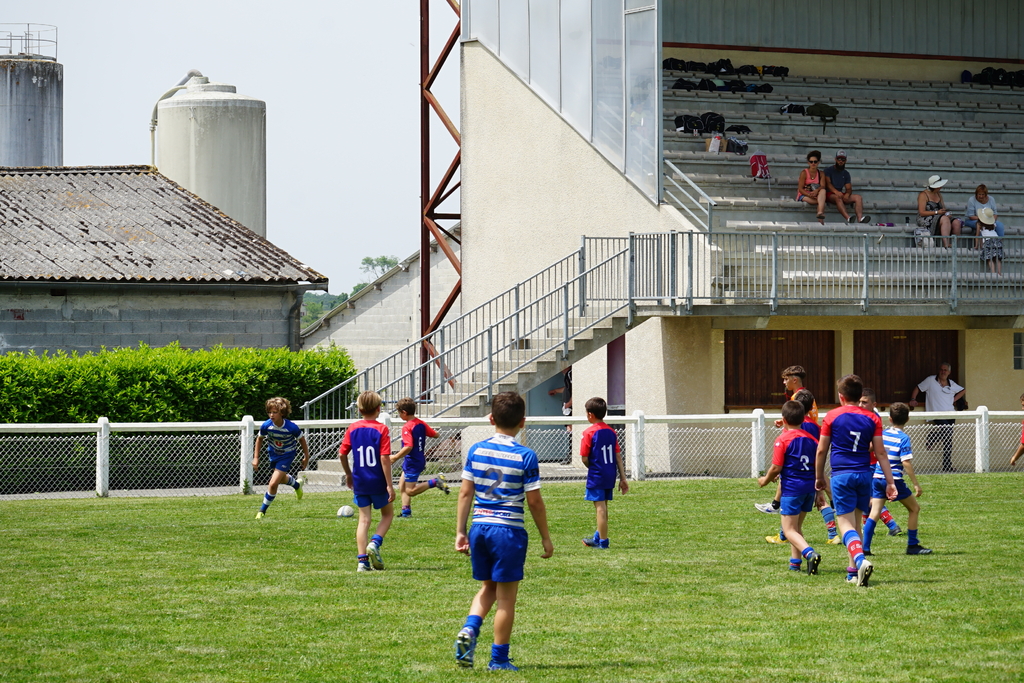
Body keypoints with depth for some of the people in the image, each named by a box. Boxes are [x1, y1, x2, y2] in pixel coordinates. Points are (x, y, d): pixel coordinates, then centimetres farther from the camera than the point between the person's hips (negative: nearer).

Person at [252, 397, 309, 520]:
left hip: (287, 455, -4)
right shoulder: (266, 426, -24)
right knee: (281, 479, 27)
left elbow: (302, 440, -11)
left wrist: (306, 457, -1)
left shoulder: (291, 427, -31)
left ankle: (262, 511, 4)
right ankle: (297, 484, 61)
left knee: (273, 484, -13)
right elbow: (259, 439, -2)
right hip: (274, 453, 4)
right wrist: (256, 457, -3)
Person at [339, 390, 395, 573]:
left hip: (359, 482, 3)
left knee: (364, 519, 8)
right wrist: (389, 485, -12)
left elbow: (342, 454, 3)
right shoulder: (381, 429, -10)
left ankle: (362, 560, 0)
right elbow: (385, 458, -16)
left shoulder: (353, 428, 1)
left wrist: (348, 474, 21)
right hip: (378, 482, -3)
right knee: (388, 514, 16)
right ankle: (375, 543, -8)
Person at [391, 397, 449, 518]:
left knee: (410, 491, -4)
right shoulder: (421, 424, 4)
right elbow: (435, 435, 13)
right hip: (420, 458, 9)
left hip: (412, 462, -9)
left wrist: (395, 458, -21)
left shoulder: (407, 427, -20)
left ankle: (435, 482, -13)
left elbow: (408, 447, -29)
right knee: (402, 486, 16)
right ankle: (406, 510, 13)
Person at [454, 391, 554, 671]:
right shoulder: (525, 457, -8)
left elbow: (465, 493, 5)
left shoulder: (476, 451, 3)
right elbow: (534, 502, -6)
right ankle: (499, 658, 10)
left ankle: (469, 629, -3)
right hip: (509, 531, -4)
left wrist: (460, 531, 12)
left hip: (479, 526, 4)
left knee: (488, 586, 22)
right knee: (506, 596, 6)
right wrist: (545, 538, 5)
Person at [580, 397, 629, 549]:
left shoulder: (589, 433, -12)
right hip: (610, 475, 6)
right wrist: (623, 478, 9)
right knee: (603, 507, 19)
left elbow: (585, 459, -13)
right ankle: (598, 537, 32)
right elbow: (618, 457, 6)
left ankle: (603, 542, 3)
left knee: (600, 507, -1)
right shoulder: (611, 432, 5)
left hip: (596, 476, -6)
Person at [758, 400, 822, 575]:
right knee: (797, 526, 23)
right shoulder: (812, 439, 9)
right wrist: (819, 492, 23)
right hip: (810, 487, 7)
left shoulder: (783, 440, -10)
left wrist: (765, 481, 8)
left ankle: (810, 554, -30)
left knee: (789, 530, -7)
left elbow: (776, 468, -11)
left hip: (792, 487, -7)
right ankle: (795, 560, 24)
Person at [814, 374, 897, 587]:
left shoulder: (832, 417, -1)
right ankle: (853, 571, 18)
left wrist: (819, 477, 17)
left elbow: (821, 451, 4)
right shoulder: (872, 418, 5)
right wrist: (890, 481, 5)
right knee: (856, 523, 16)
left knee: (846, 524, -6)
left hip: (841, 475, -3)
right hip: (864, 475, 3)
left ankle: (860, 560, -31)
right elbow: (880, 452, 3)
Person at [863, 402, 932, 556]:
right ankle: (912, 546, 11)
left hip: (877, 478, 6)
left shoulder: (882, 434, 8)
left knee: (875, 512, 5)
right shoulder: (903, 438, -11)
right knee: (914, 508, 10)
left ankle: (865, 547, -3)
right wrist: (916, 484, -13)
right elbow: (906, 463, -17)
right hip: (894, 479, -6)